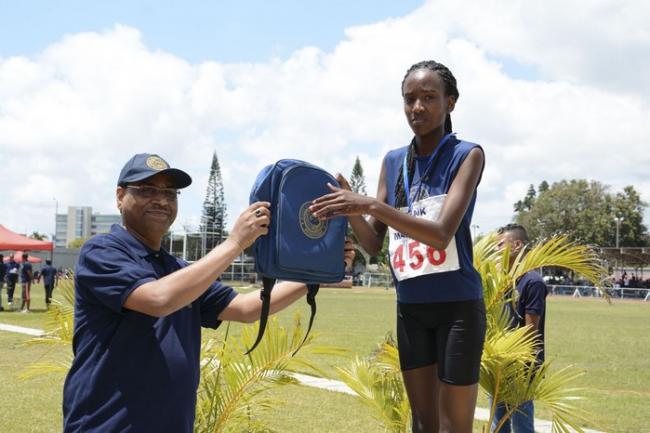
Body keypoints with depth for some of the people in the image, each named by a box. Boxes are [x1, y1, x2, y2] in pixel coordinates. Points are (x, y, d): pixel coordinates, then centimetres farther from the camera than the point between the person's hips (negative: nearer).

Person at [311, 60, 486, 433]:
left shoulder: (467, 155, -8)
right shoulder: (393, 161, 8)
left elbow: (442, 233, -21)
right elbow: (374, 244, 6)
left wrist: (371, 206, -30)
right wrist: (351, 209, -14)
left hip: (457, 305, -5)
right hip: (410, 308, 5)